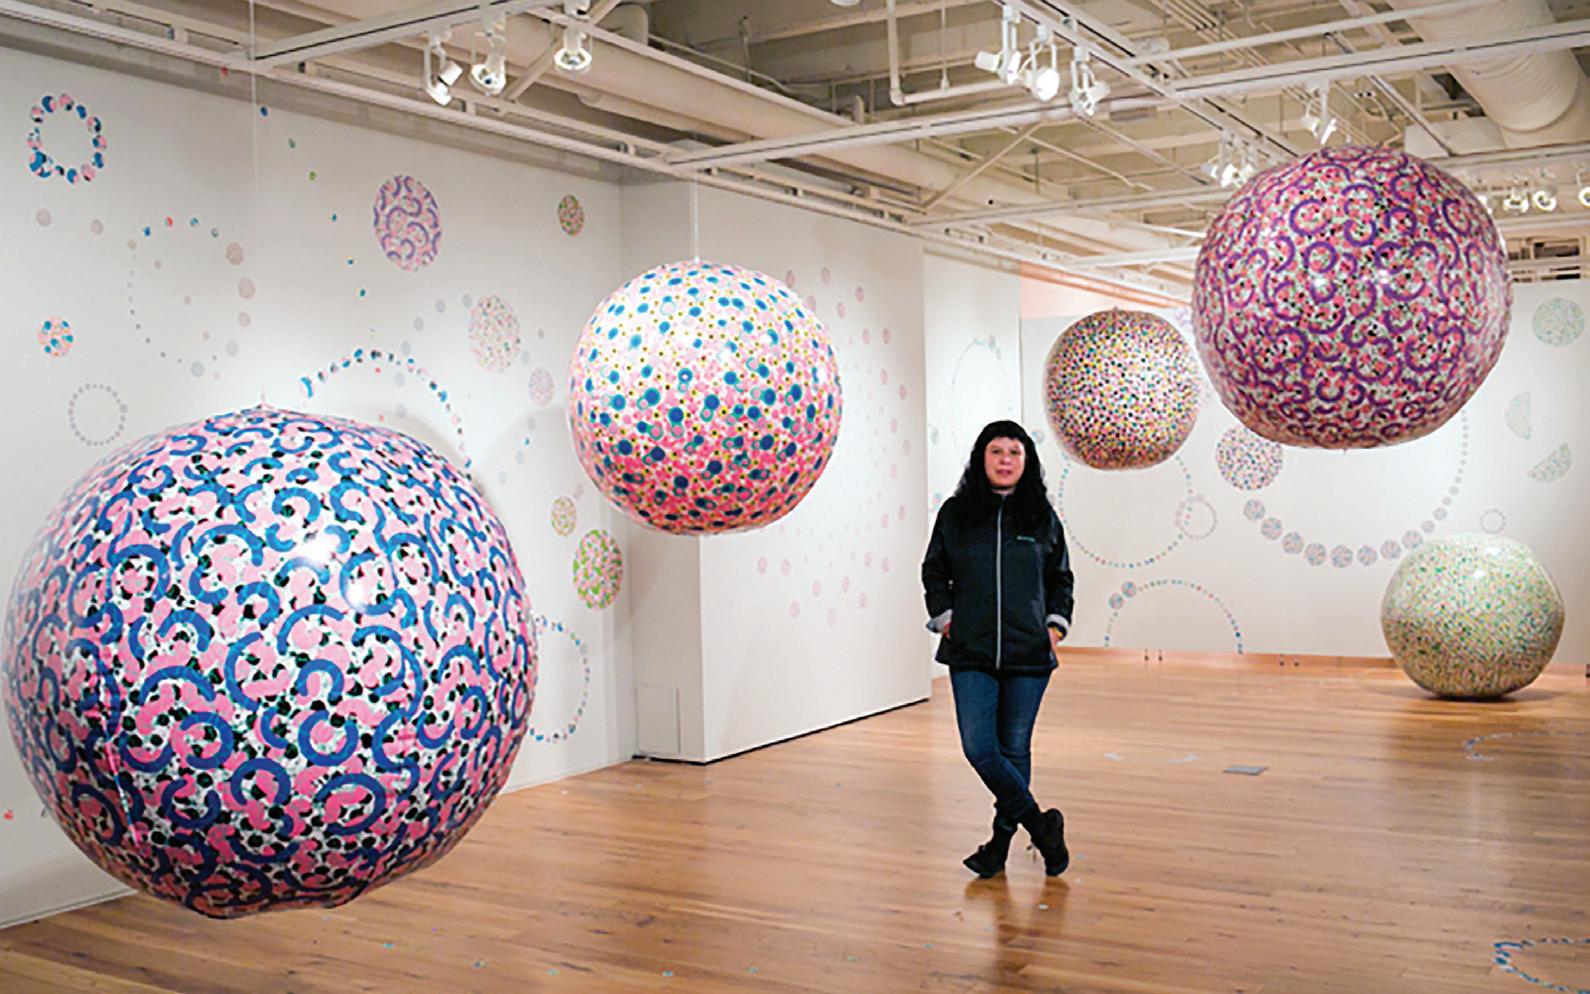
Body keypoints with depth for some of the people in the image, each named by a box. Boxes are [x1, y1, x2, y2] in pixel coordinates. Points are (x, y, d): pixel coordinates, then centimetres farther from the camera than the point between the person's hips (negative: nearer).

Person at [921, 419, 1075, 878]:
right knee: (980, 749, -7)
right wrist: (943, 615, 1)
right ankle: (1041, 825, 9)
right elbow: (934, 570, 13)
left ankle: (1002, 839, 22)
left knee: (1015, 750, 8)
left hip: (1029, 654, 0)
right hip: (971, 654, 0)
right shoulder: (956, 513, 3)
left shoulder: (1042, 516, 5)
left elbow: (1061, 577, 15)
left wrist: (1056, 622, 3)